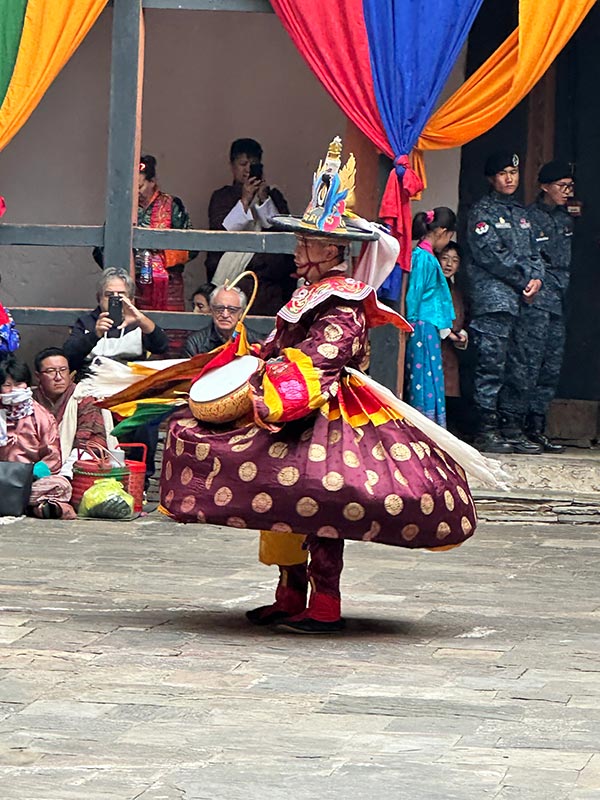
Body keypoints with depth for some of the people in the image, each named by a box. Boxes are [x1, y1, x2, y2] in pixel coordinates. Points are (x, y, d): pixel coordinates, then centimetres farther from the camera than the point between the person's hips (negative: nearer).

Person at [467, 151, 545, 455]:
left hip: (519, 301, 8)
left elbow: (533, 253, 20)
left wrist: (536, 277, -1)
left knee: (518, 369, 7)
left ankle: (513, 429, 12)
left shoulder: (520, 213, 23)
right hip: (494, 299, -8)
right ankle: (487, 430, -10)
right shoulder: (483, 211, 0)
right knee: (492, 364, -11)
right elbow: (491, 254, -11)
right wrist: (524, 279, -9)